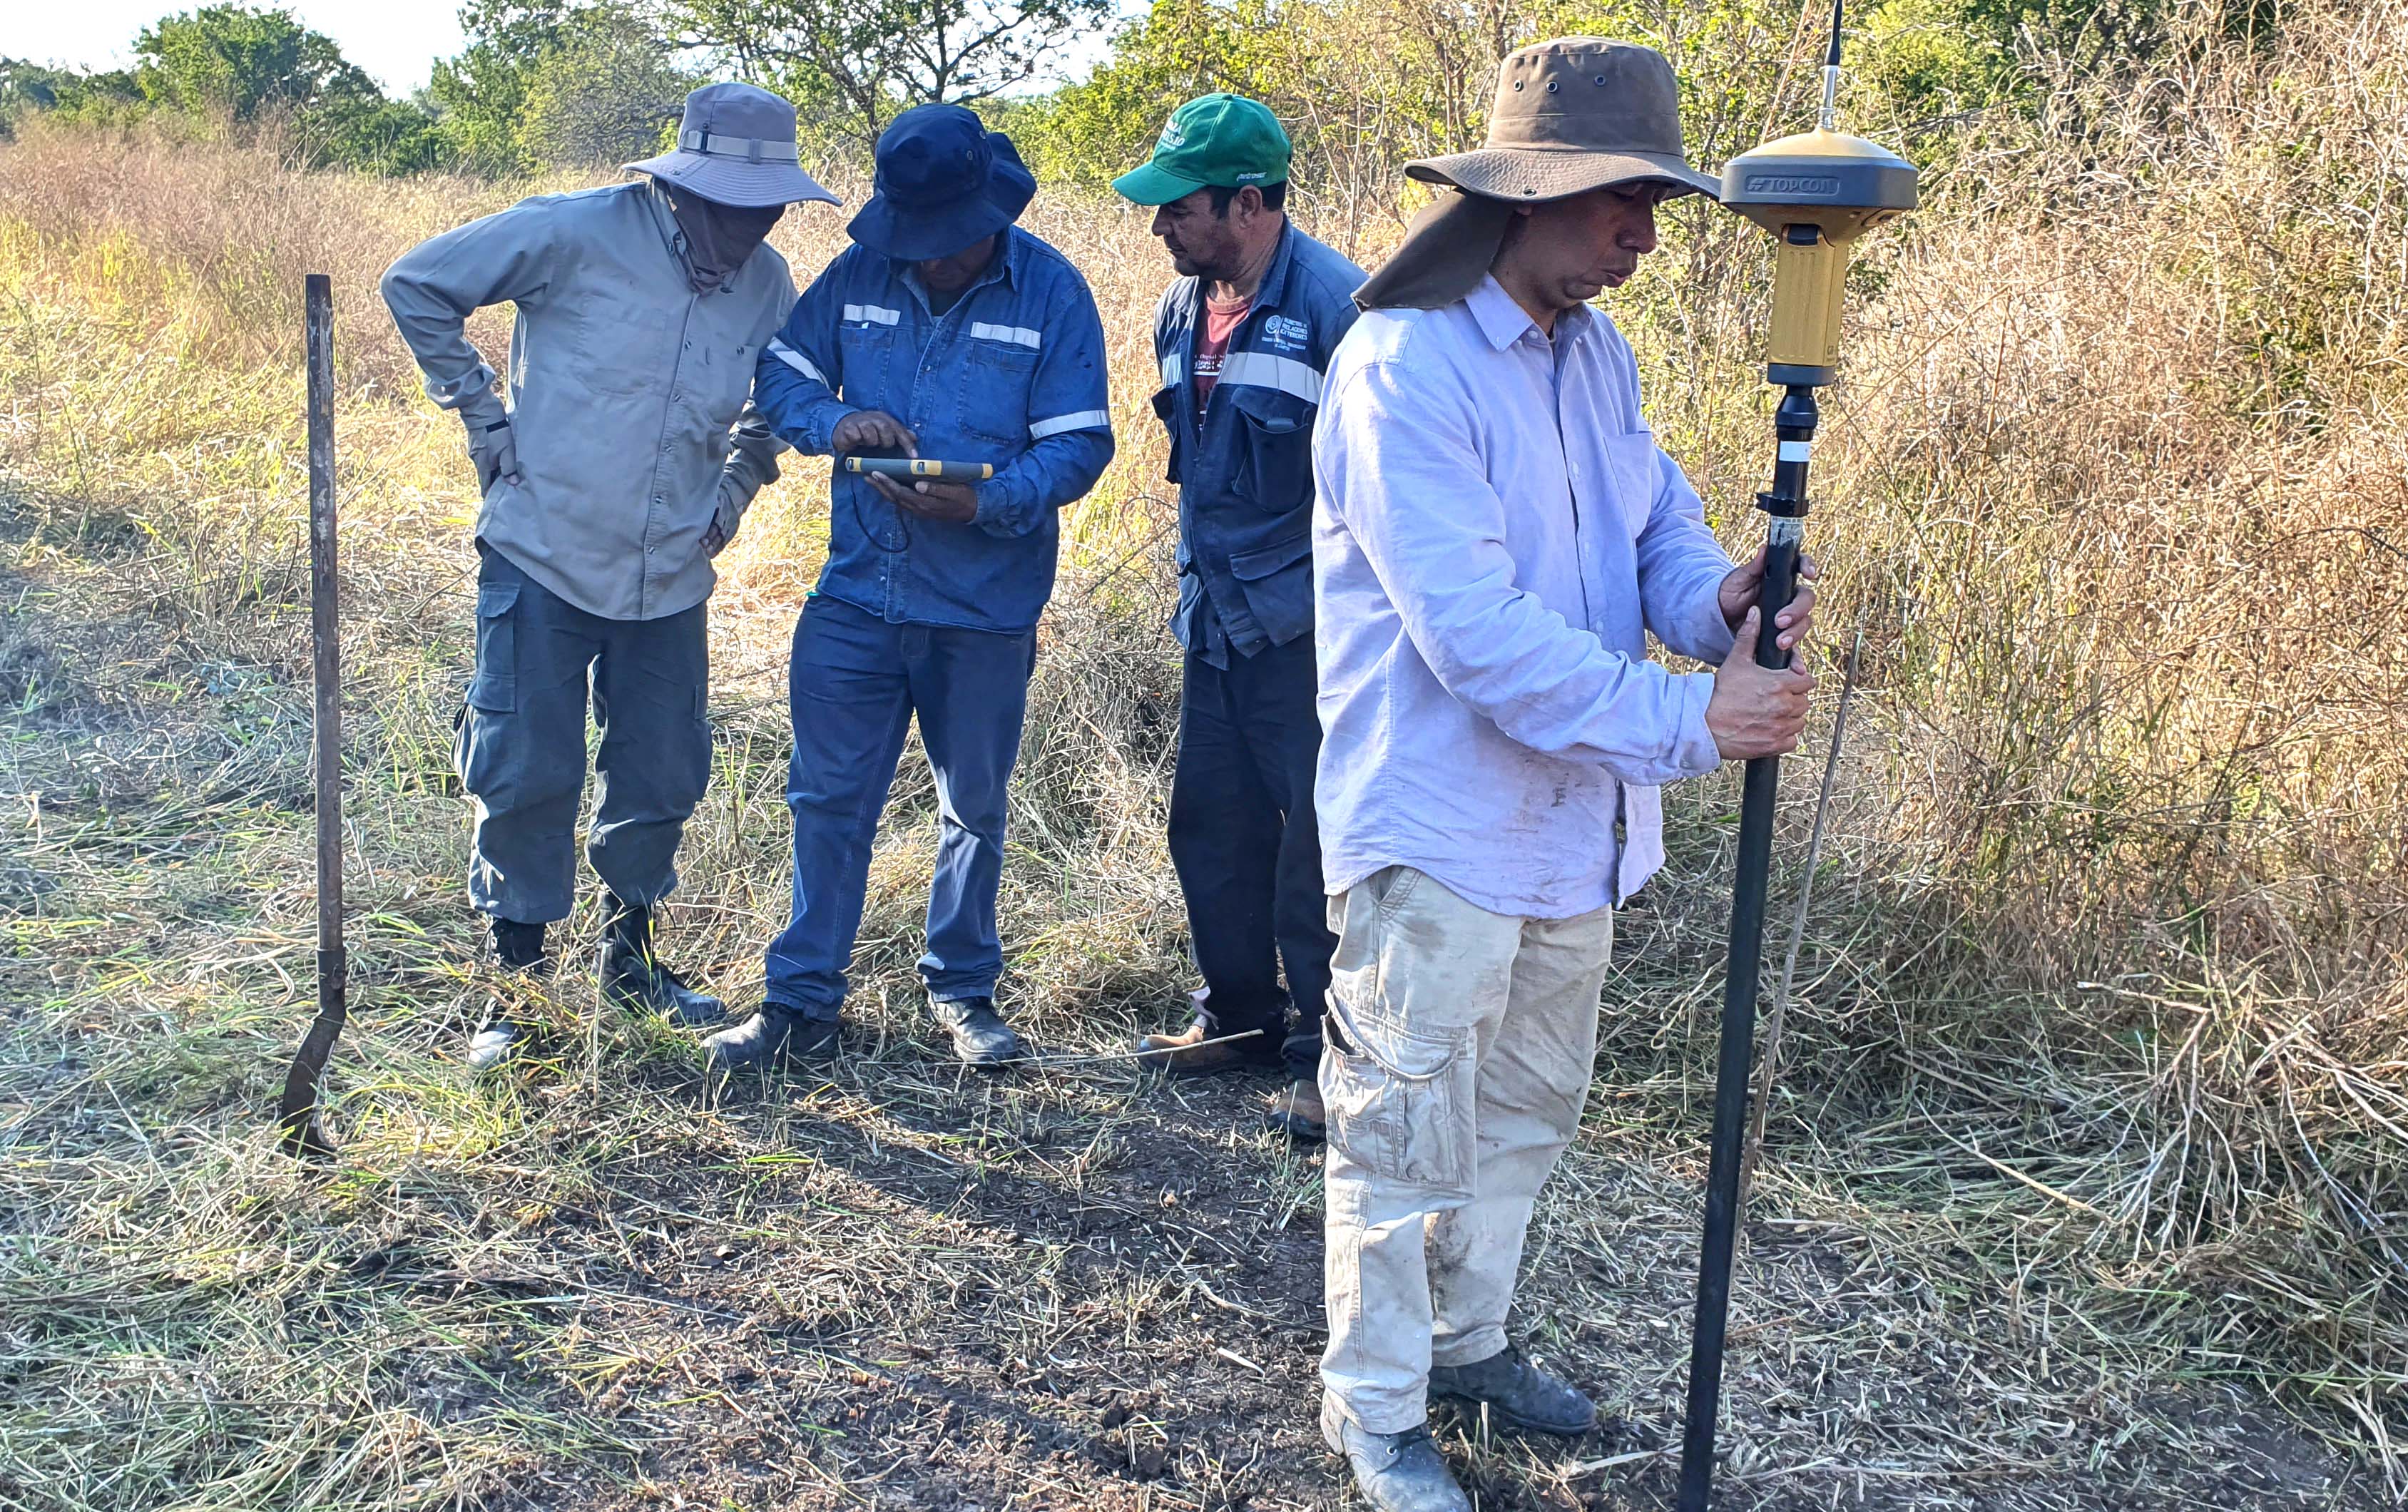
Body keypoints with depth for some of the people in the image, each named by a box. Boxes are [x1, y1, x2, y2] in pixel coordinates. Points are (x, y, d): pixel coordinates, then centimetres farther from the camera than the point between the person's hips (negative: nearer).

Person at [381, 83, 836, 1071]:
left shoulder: (768, 288, 1)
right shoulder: (576, 234, -13)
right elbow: (416, 284, -3)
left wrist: (738, 489, 7)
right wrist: (480, 412, -5)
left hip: (669, 579, 4)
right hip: (544, 557, -4)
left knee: (661, 780, 10)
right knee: (529, 776, 0)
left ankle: (629, 959, 32)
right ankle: (517, 982, 17)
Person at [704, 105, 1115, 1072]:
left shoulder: (1053, 293, -8)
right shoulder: (858, 276, -1)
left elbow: (1079, 444, -11)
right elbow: (781, 374, 7)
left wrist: (987, 503, -28)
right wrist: (835, 422, -16)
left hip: (987, 608, -2)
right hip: (857, 593, 2)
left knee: (975, 808, 13)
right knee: (827, 799, 5)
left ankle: (962, 991, 32)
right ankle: (803, 1001, 18)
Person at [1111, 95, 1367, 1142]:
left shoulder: (1339, 306, -16)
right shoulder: (1182, 312, 10)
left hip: (1305, 628, -8)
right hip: (1216, 623, 8)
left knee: (1314, 845, -1)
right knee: (1212, 829, 15)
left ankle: (1326, 1055, 12)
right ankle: (1240, 1017, 32)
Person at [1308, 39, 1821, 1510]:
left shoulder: (1598, 350, 6)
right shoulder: (1404, 367, -21)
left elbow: (1659, 520, 9)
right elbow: (1476, 631, -28)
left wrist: (1715, 597, -15)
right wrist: (1685, 722, -26)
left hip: (1571, 820, 9)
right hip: (1443, 826, -8)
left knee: (1528, 1112, 23)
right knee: (1410, 1129, 5)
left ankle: (1469, 1335, 43)